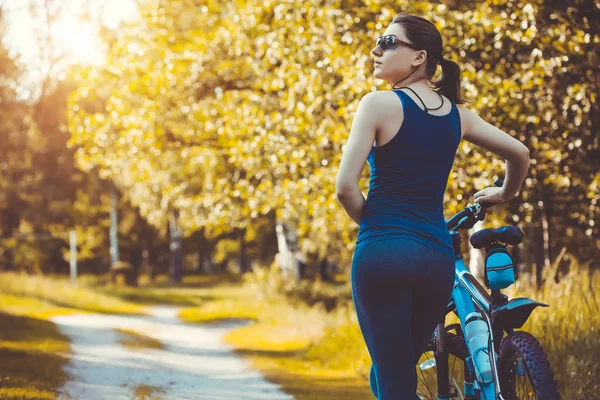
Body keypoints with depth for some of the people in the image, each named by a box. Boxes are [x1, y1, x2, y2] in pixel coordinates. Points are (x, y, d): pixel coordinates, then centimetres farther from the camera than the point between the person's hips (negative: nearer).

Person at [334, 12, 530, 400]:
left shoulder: (379, 103, -6)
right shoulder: (457, 114, 10)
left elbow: (346, 186, -12)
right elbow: (520, 153, 17)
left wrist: (372, 222, 7)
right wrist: (505, 193, 36)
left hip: (383, 254, -5)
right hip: (437, 260, 5)